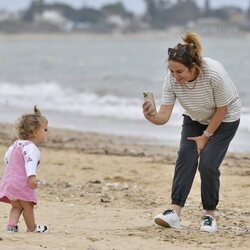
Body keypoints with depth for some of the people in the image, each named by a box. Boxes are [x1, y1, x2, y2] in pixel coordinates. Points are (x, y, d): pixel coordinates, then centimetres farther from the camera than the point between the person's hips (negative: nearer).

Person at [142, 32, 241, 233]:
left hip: (225, 120, -4)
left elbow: (222, 109, -22)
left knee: (208, 163, -16)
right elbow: (164, 116, -25)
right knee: (186, 158, -15)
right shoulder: (172, 81, -25)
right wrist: (152, 116, -48)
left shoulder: (214, 73, -37)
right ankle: (175, 212, -20)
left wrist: (205, 136, -15)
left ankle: (210, 215, 0)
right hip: (195, 119, 4)